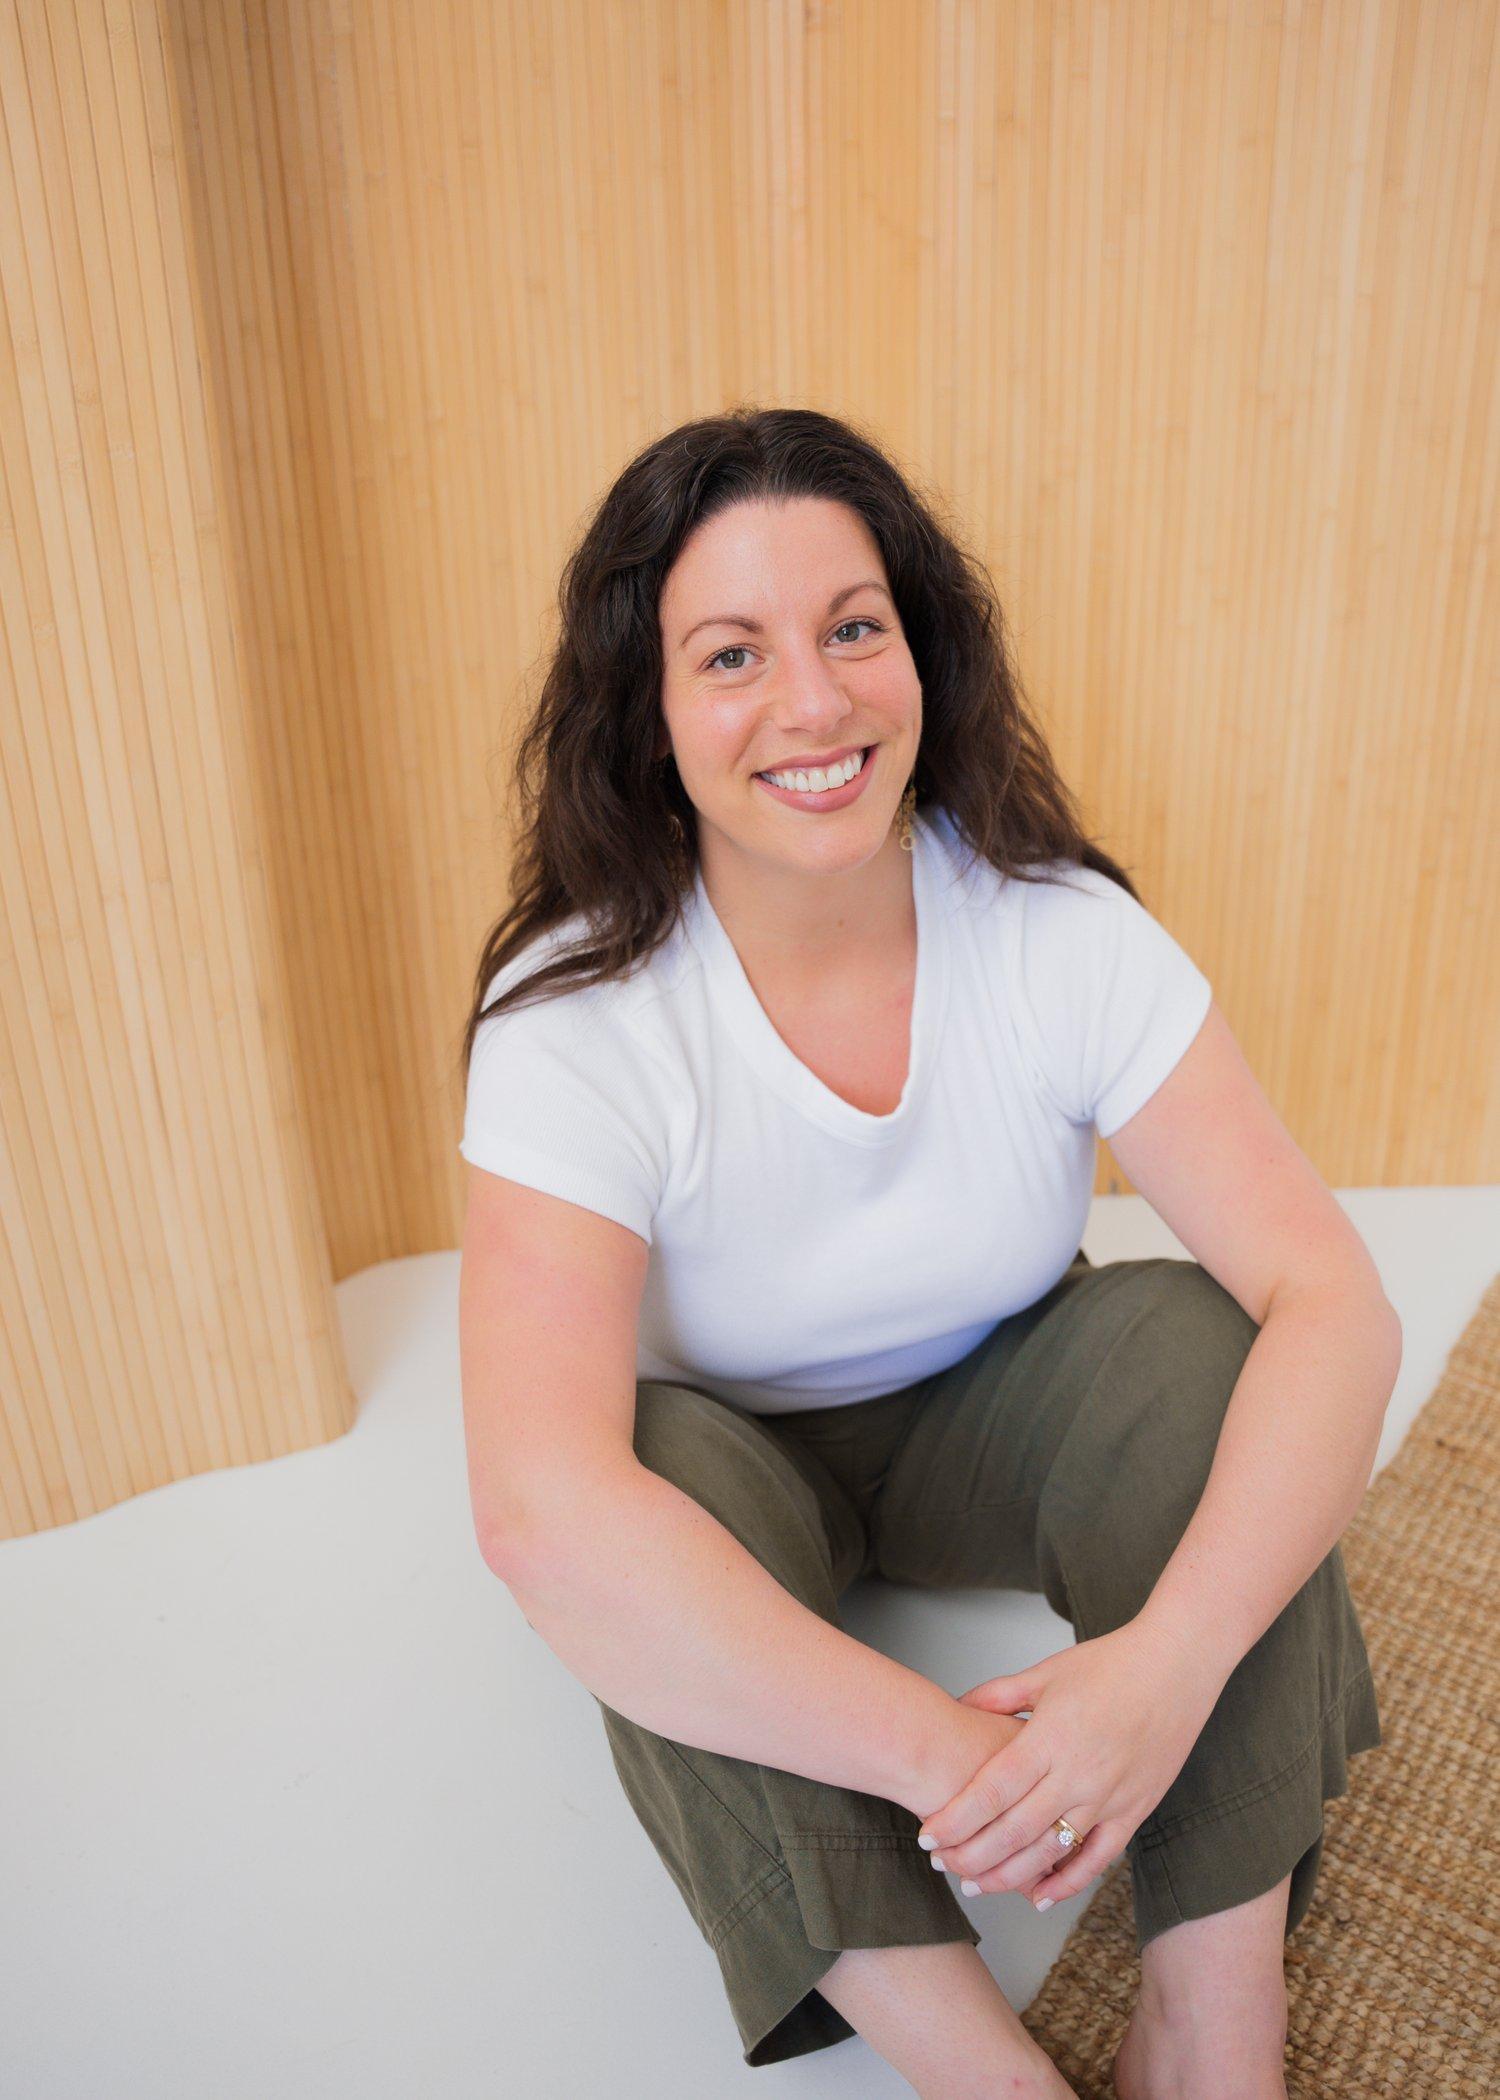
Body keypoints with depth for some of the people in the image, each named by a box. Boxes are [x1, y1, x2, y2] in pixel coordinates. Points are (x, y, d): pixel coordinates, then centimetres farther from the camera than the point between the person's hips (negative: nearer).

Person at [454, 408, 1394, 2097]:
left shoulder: (1059, 930, -19)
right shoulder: (573, 1016, -26)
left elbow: (1331, 1298, -24)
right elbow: (538, 1510, -38)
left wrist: (1171, 1662, -38)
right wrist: (937, 1752, -37)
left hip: (994, 1420, 2)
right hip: (737, 1468, -1)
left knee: (1189, 1338, -27)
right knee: (672, 1470, -34)